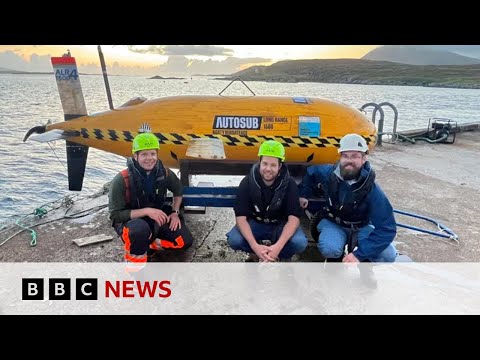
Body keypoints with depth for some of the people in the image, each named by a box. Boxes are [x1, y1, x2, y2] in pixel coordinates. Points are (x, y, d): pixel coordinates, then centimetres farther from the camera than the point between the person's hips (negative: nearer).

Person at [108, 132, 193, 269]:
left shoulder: (164, 173, -11)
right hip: (129, 221, -5)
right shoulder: (122, 180, -23)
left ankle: (148, 245, 7)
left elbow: (178, 191, 10)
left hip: (157, 218, 5)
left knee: (185, 241, -10)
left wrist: (175, 212, -4)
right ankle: (134, 262, -14)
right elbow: (116, 215, -22)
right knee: (140, 228, -40)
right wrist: (146, 211, -31)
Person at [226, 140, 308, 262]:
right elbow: (241, 217, -22)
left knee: (300, 243, -30)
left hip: (280, 225, 0)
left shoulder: (289, 184, -18)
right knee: (234, 240, -29)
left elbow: (294, 218, -24)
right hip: (254, 224, 1)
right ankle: (256, 252, 3)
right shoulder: (247, 182, -18)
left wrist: (278, 246, -39)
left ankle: (283, 256, 4)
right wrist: (255, 246, -37)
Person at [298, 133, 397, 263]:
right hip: (333, 223, 1)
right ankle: (336, 257, 4)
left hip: (362, 227, 0)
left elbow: (388, 228, -28)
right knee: (329, 249, -33)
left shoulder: (372, 189, -25)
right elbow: (310, 172, 8)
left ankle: (364, 259, 9)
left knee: (388, 256, -24)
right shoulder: (328, 173, -17)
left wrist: (359, 254, -35)